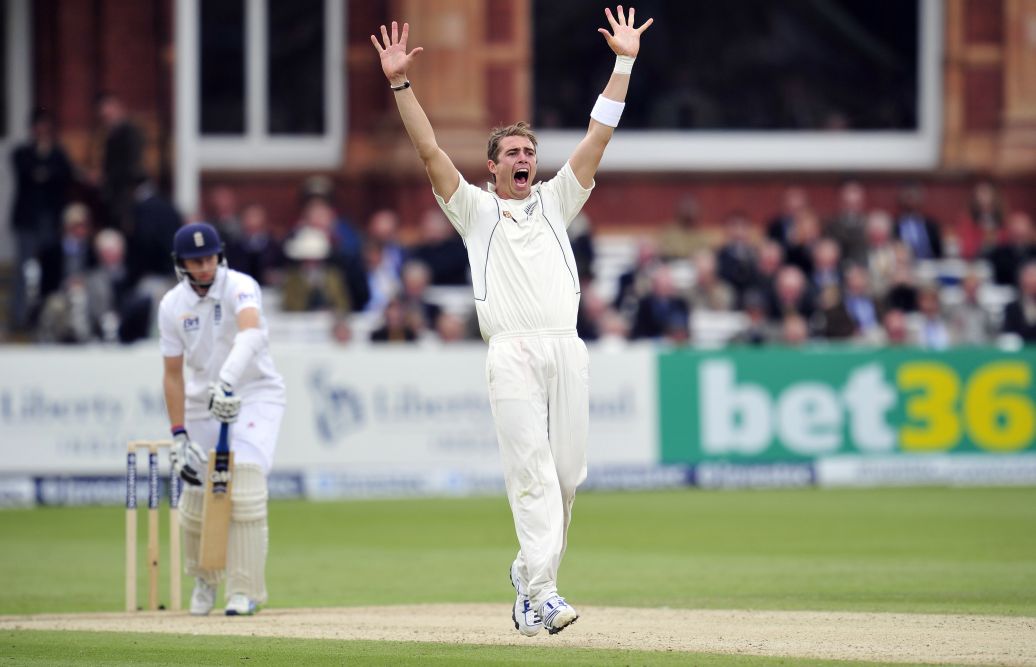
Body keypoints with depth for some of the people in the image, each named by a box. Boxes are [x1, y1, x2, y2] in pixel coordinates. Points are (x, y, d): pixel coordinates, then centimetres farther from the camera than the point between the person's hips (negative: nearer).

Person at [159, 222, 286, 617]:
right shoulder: (173, 305, -4)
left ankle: (245, 589, -18)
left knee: (245, 485, -23)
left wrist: (226, 380, -55)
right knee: (196, 498, 5)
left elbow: (251, 333, -39)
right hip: (202, 404, 4)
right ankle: (204, 579, 33)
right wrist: (179, 436, -9)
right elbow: (173, 373, -1)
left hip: (255, 395, -4)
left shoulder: (239, 288, -18)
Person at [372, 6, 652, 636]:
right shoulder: (475, 208, 15)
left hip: (567, 348, 4)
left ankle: (531, 573, 21)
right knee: (532, 471, -13)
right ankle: (542, 594, -19)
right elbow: (431, 151, 5)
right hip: (513, 352, -3)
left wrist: (624, 62, 15)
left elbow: (599, 136, 18)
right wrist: (400, 84, -5)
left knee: (569, 473, 2)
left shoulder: (555, 201, 22)